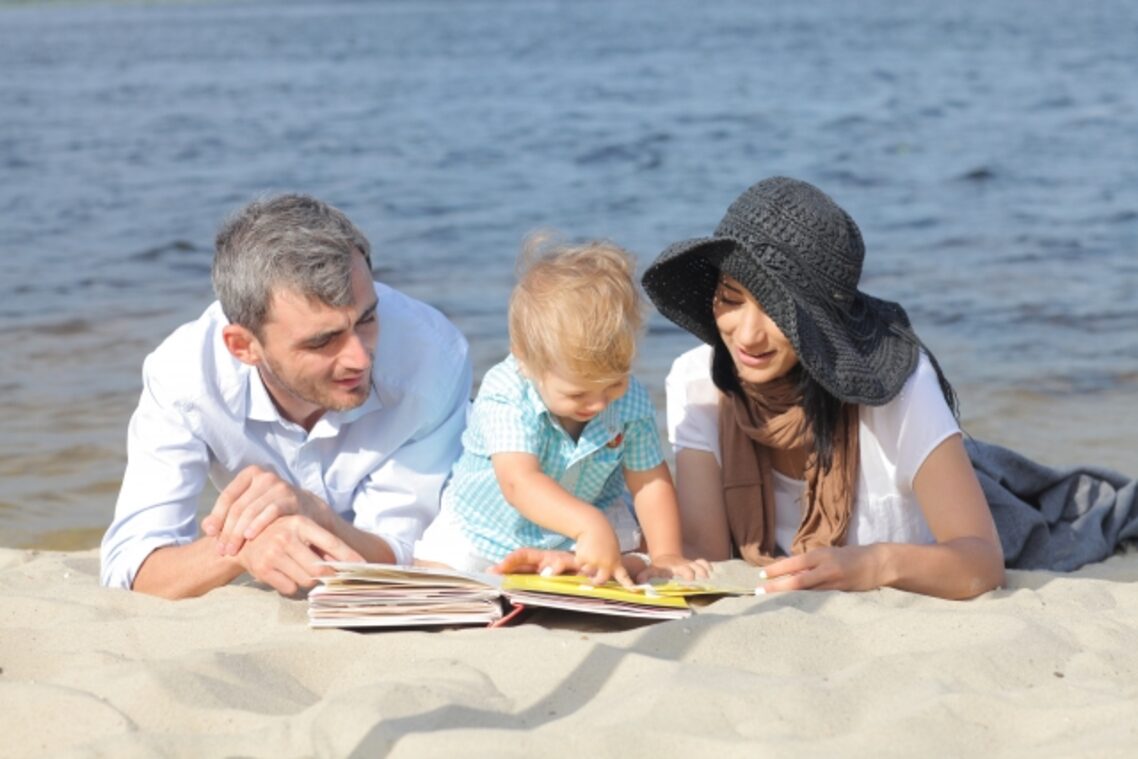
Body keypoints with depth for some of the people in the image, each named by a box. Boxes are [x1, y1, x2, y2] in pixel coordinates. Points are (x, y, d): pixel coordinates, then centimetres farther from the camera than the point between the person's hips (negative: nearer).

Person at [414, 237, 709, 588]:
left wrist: (665, 555, -21)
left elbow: (650, 482, -8)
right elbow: (519, 481, -48)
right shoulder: (504, 397, -34)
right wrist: (590, 526, -63)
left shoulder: (631, 401, -19)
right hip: (484, 529, -2)